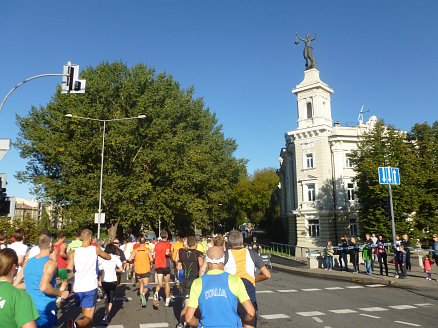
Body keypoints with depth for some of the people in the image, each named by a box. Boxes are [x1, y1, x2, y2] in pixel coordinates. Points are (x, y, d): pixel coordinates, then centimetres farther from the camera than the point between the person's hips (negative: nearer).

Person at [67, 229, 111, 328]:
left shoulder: (73, 253, -1)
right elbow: (109, 257, 14)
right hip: (91, 288, -3)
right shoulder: (95, 249, -3)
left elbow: (69, 269, -13)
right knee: (88, 318, -4)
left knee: (85, 315, 25)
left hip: (78, 288, 3)